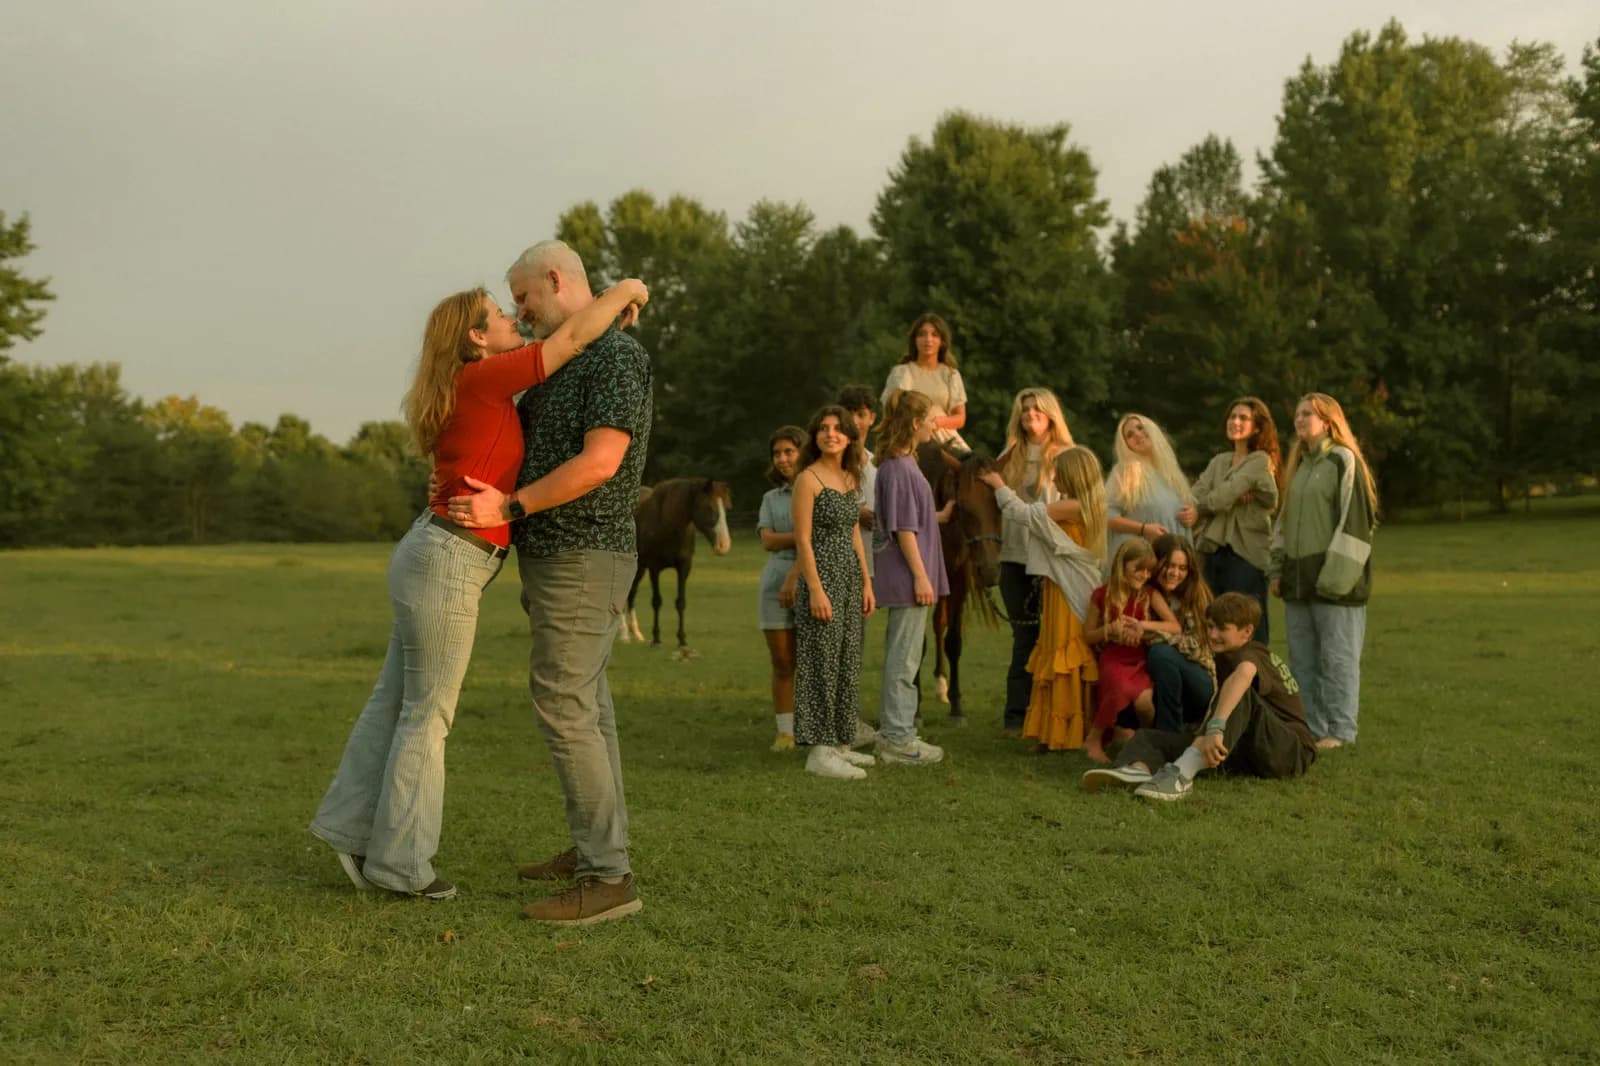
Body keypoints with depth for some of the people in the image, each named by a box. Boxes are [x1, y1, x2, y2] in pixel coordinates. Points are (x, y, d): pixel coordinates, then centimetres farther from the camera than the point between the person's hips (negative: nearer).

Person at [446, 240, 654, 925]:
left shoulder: (620, 355, -14)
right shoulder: (555, 366, 18)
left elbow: (601, 461, -24)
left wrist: (509, 508, -21)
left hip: (582, 560, -10)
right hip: (559, 557, 10)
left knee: (564, 708, -12)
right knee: (586, 701, 14)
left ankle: (608, 879, -9)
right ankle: (597, 846, 25)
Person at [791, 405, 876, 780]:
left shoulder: (850, 478, 13)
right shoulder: (808, 479, -9)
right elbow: (803, 539, -13)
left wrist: (866, 583, 12)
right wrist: (815, 589, -19)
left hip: (850, 579, 8)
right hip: (823, 578, -8)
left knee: (847, 662, 11)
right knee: (822, 661, -5)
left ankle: (839, 744, 20)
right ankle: (819, 751, 0)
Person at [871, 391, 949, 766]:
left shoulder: (904, 464, 14)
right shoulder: (899, 468, -17)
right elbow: (903, 528, -19)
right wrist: (921, 576, -19)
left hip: (907, 577, 10)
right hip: (907, 576, -10)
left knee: (902, 657, 14)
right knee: (904, 658, -4)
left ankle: (895, 733, 22)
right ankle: (898, 739, 3)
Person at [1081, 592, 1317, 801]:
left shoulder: (1252, 654, -15)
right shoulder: (1226, 656, 14)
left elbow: (1245, 672, -39)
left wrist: (1216, 728, -51)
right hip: (1247, 752, 8)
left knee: (1239, 690, -35)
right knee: (1149, 737, -2)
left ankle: (1182, 773, -51)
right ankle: (1138, 769, -41)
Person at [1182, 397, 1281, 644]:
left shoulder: (1260, 461, -2)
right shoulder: (1219, 461, 17)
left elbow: (1227, 494, -12)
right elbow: (1198, 496, 3)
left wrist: (1200, 509, 1)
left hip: (1246, 552, -7)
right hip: (1214, 550, 7)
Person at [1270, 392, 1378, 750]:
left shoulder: (1344, 461, -6)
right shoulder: (1298, 464, 18)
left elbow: (1354, 521, -13)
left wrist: (1336, 575, -18)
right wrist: (1278, 569, 13)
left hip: (1332, 581, -8)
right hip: (1299, 578, 8)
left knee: (1337, 657, -3)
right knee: (1302, 659, 10)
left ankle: (1340, 731, 4)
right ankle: (1310, 728, 18)